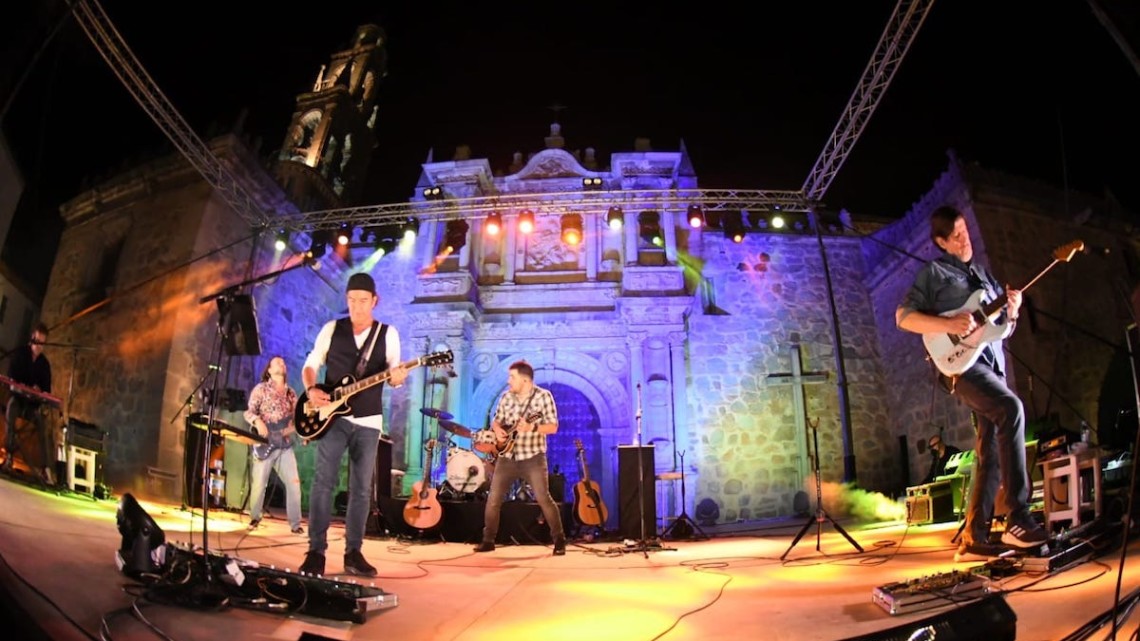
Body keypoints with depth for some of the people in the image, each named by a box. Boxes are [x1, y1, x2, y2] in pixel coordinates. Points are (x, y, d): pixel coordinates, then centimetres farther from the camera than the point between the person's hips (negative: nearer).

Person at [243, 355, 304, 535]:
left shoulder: (291, 393, 15)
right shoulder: (261, 388, 4)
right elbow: (249, 412, -2)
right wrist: (257, 421, -21)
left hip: (285, 444, 3)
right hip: (265, 441, -3)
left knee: (294, 482, -5)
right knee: (259, 483, -2)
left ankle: (295, 523, -1)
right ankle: (254, 518, 18)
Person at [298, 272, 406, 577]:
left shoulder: (388, 333, 4)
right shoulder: (332, 328, 4)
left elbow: (393, 372, 4)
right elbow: (310, 364, 9)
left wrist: (397, 378, -21)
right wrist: (311, 389, -11)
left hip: (368, 421, 1)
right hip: (333, 416, -1)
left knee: (361, 488, 4)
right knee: (323, 481, -7)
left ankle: (353, 553, 12)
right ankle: (316, 551, -1)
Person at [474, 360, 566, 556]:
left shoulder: (543, 396, -7)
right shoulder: (506, 396, 8)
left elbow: (553, 427, -11)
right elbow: (496, 420, 17)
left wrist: (531, 427, -27)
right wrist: (497, 430, -5)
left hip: (532, 457, -5)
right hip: (507, 456, 5)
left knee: (543, 499, -9)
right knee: (493, 499, 2)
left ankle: (559, 540, 5)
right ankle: (488, 540, 16)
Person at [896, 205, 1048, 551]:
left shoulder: (981, 272, 23)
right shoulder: (933, 272, 4)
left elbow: (1002, 327, 24)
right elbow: (903, 316, -5)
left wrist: (1011, 311, 1)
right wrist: (948, 324, -18)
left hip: (993, 363, 7)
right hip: (960, 363, -7)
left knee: (991, 449, 2)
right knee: (1011, 409, -31)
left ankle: (976, 532, 10)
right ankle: (1017, 519, -30)